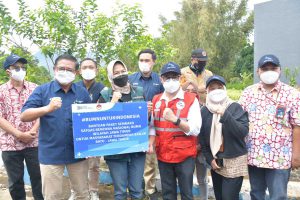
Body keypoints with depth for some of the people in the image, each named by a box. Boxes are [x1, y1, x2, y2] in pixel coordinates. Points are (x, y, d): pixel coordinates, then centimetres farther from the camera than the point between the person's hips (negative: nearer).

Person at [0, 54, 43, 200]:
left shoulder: (34, 88, 5)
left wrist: (33, 131, -12)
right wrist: (19, 134, -13)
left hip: (34, 142, 1)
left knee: (38, 177, 8)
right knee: (15, 181, 11)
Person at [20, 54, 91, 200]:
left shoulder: (83, 93, 5)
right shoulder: (42, 90, -2)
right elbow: (24, 116, -10)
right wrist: (48, 108, -27)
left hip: (78, 152, 2)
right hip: (50, 154, -2)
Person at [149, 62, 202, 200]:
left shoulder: (191, 99, -8)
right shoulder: (156, 100, 7)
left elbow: (195, 130, -15)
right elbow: (153, 126, 12)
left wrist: (175, 119, -29)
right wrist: (151, 143, -3)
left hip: (185, 155, -4)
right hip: (163, 155, 4)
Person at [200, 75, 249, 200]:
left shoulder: (235, 107, -7)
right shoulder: (204, 111, 2)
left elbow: (243, 132, -19)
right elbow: (202, 138, 7)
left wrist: (225, 115, -28)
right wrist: (209, 159, 1)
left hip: (234, 161, -4)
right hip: (215, 162, 4)